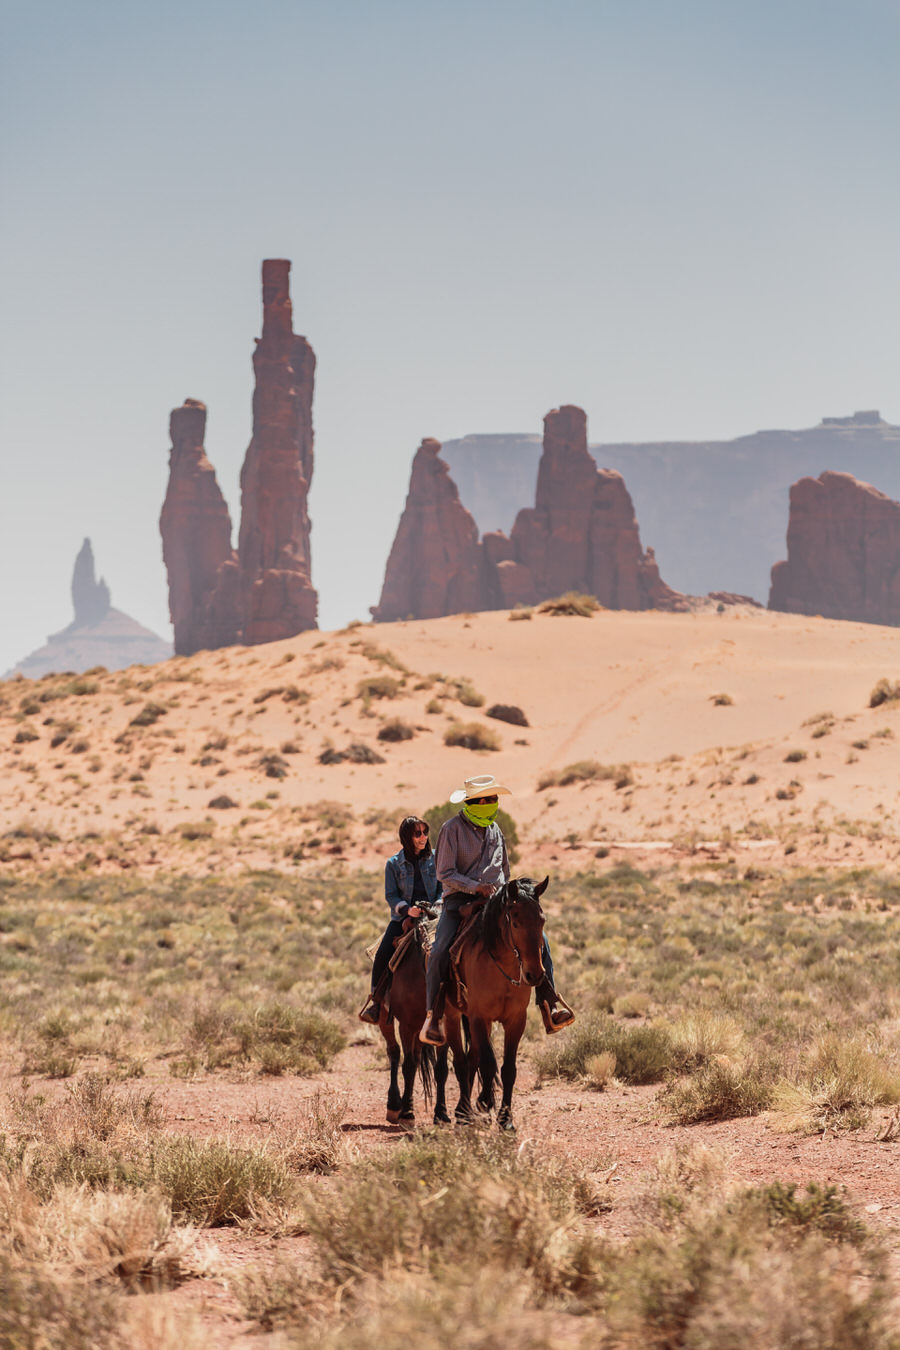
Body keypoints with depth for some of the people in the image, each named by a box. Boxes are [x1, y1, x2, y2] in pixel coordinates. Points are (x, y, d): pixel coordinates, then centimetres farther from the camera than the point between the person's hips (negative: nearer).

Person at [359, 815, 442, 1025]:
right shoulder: (394, 864, 5)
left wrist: (438, 904, -10)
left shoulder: (435, 858, 7)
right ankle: (375, 1001, -4)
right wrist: (407, 909, -18)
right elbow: (391, 896, 1)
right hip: (403, 918, 0)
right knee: (382, 954, -21)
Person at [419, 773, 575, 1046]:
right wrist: (476, 887, -20)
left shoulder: (494, 828, 13)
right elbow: (445, 874, -9)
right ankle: (432, 1016, -17)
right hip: (459, 898, -5)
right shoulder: (452, 829, -4)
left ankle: (549, 1005, -13)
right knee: (439, 952, -27)